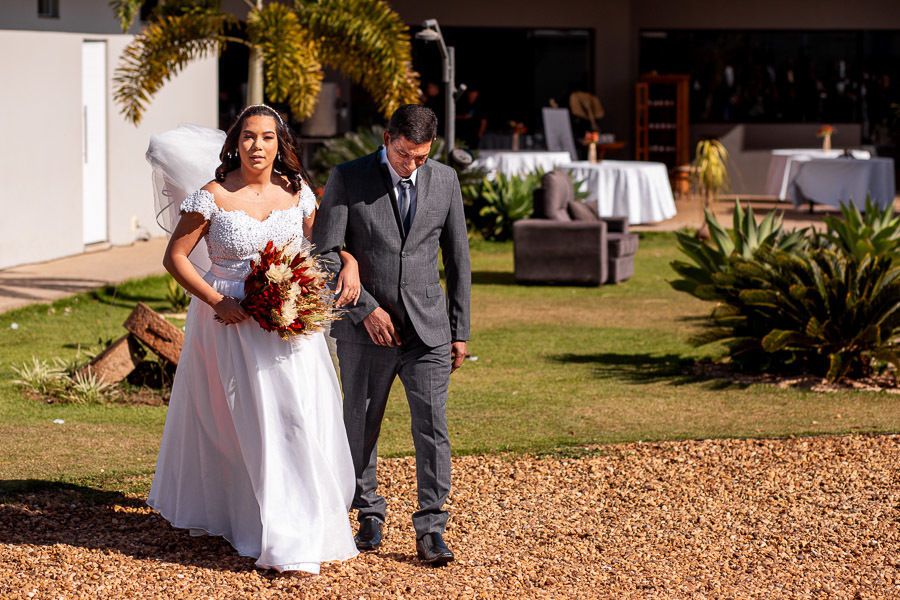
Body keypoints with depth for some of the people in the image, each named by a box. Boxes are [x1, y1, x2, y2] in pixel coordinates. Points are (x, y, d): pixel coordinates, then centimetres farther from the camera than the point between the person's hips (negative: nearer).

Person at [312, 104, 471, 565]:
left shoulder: (445, 180, 4)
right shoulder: (347, 179, -5)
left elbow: (457, 258, 11)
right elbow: (324, 254, -7)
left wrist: (460, 330, 9)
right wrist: (366, 308, -14)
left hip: (427, 330, 1)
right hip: (365, 330, -1)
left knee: (432, 426, -7)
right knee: (361, 428, 8)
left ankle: (430, 530, -3)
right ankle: (369, 514, 26)